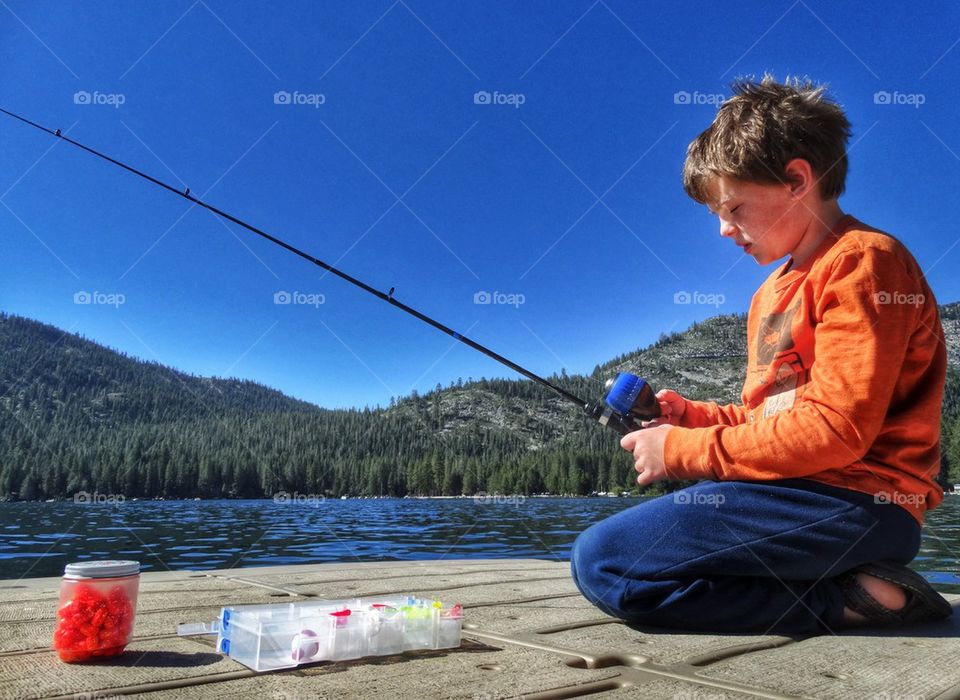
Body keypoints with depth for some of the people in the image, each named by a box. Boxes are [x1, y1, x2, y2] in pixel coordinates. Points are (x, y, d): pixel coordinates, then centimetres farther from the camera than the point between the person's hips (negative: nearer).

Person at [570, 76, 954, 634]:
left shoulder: (863, 261, -9)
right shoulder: (773, 290, 20)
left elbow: (836, 430, -18)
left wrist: (684, 450, -13)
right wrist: (692, 416, 4)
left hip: (853, 503, -10)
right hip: (791, 494, 10)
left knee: (601, 561, -20)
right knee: (599, 548, 15)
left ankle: (848, 600, -12)